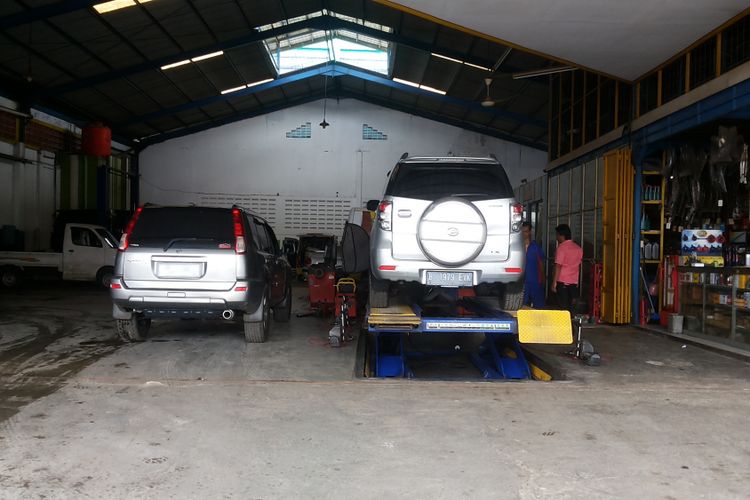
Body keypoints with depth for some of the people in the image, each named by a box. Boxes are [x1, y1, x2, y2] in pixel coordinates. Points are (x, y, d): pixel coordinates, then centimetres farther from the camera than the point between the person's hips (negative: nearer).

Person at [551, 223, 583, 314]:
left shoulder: (561, 248, -12)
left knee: (563, 307, -1)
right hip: (574, 282, 6)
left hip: (562, 282, -6)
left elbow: (558, 266, -16)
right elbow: (578, 266, 16)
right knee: (570, 306, 12)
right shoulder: (578, 248, 10)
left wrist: (554, 283, -14)